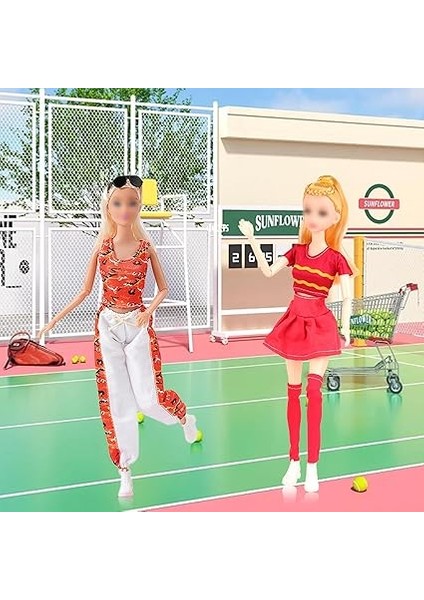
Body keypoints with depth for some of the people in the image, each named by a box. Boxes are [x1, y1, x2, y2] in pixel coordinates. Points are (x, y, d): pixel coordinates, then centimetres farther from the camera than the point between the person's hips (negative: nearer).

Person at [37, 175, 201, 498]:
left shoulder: (146, 247, -2)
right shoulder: (102, 246, 0)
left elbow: (163, 288, 6)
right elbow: (85, 290, 6)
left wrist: (149, 310, -13)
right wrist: (54, 320, 2)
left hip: (138, 326, -1)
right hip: (108, 326, 2)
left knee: (149, 397, -4)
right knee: (114, 399, 3)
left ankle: (185, 418, 32)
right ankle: (125, 470, 15)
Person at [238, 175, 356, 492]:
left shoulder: (336, 258, -7)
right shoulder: (297, 251, 3)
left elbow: (347, 297, -6)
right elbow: (268, 271, -5)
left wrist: (345, 329, -11)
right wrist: (252, 239, -10)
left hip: (320, 324, -4)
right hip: (294, 322, 4)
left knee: (314, 390, -11)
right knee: (293, 391, 8)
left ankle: (313, 466, -1)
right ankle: (294, 462, 19)